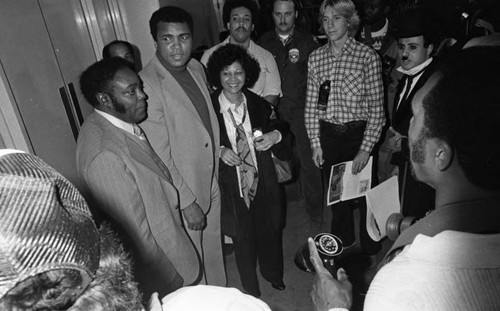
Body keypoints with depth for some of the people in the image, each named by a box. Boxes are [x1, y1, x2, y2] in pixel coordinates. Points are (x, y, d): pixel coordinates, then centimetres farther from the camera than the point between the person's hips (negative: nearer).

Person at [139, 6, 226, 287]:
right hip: (182, 193, -7)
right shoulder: (147, 85, -25)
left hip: (212, 182, 8)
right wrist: (187, 202, -18)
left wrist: (219, 151, 10)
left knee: (213, 248, 26)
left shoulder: (196, 67, 1)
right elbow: (159, 158, -23)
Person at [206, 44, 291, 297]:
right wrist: (220, 151, -23)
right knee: (243, 240, 15)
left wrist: (276, 135, -13)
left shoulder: (258, 104, -4)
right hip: (233, 188, -2)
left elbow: (278, 125, 9)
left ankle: (273, 274, 53)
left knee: (270, 233, 21)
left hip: (262, 183, 3)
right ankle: (251, 289, 44)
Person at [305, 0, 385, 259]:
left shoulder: (368, 56, -8)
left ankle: (370, 252, 33)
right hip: (328, 135, 3)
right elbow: (311, 105, 5)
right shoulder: (315, 58, 3)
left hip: (359, 133, -3)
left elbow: (376, 107, -8)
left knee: (365, 194, 8)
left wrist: (366, 148, -13)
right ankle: (344, 242, 42)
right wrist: (315, 143, 2)